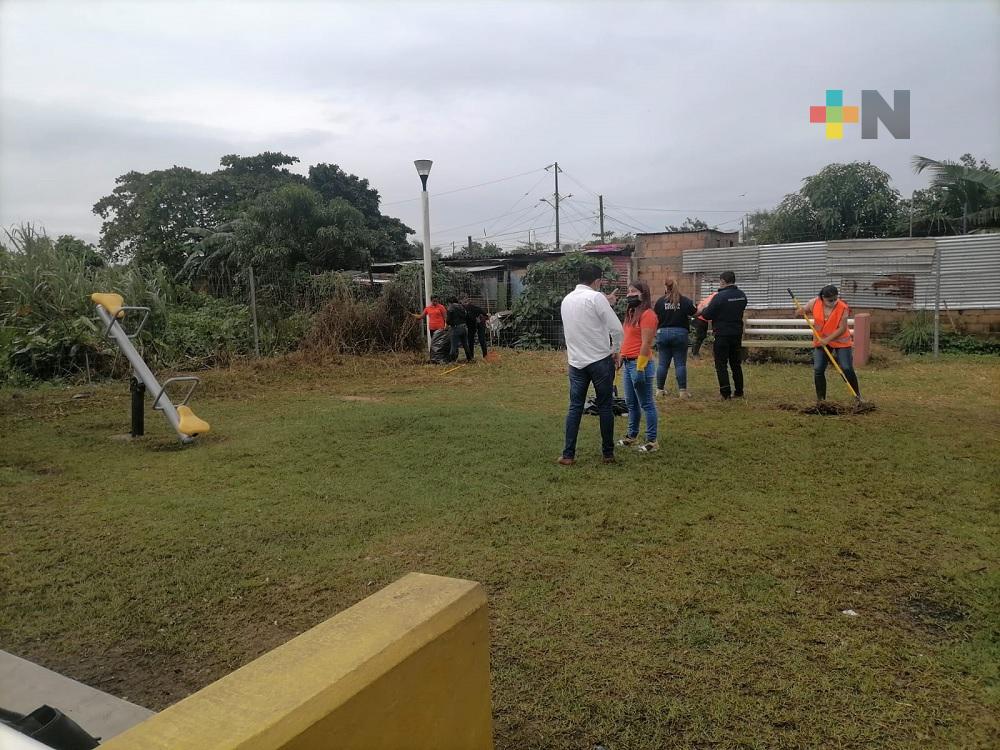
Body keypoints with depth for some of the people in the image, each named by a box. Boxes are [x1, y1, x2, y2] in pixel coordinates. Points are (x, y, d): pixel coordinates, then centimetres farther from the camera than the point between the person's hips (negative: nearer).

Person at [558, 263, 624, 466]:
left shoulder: (566, 300, 9)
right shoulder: (596, 297, -11)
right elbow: (617, 329, -14)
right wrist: (616, 351, 1)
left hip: (576, 362, 5)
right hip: (600, 360, -5)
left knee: (575, 407, 8)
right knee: (605, 407, 6)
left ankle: (568, 455, 5)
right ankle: (608, 454, 14)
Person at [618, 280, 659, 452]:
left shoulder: (647, 314, -13)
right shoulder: (632, 313, 16)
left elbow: (646, 344, -17)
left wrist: (640, 368, -20)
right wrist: (623, 360, 17)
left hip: (639, 363, -9)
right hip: (627, 363, 9)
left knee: (646, 403, -3)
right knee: (631, 403, 15)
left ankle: (652, 440, 4)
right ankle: (632, 435, 26)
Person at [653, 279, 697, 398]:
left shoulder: (660, 301, -3)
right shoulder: (685, 300, -4)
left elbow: (654, 318, -1)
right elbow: (694, 313, 2)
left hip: (663, 333, 1)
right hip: (680, 333, -1)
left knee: (662, 363, 9)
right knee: (680, 363, 3)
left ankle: (660, 389, 15)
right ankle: (682, 390, 2)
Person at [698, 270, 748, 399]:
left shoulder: (720, 296, -17)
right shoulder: (742, 295, 5)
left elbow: (707, 315, -15)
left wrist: (704, 309, 6)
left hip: (722, 334, -6)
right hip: (737, 333, 7)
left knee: (721, 364, 1)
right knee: (735, 363, 16)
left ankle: (726, 393, -3)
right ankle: (739, 392, 20)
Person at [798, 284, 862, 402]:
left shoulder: (843, 308, -19)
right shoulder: (814, 303, -10)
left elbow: (842, 329, -20)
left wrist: (828, 339, -26)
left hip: (841, 341, -3)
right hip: (821, 342, 3)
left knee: (847, 369, -7)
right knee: (818, 370, -2)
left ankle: (858, 395, 11)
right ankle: (820, 399, 9)